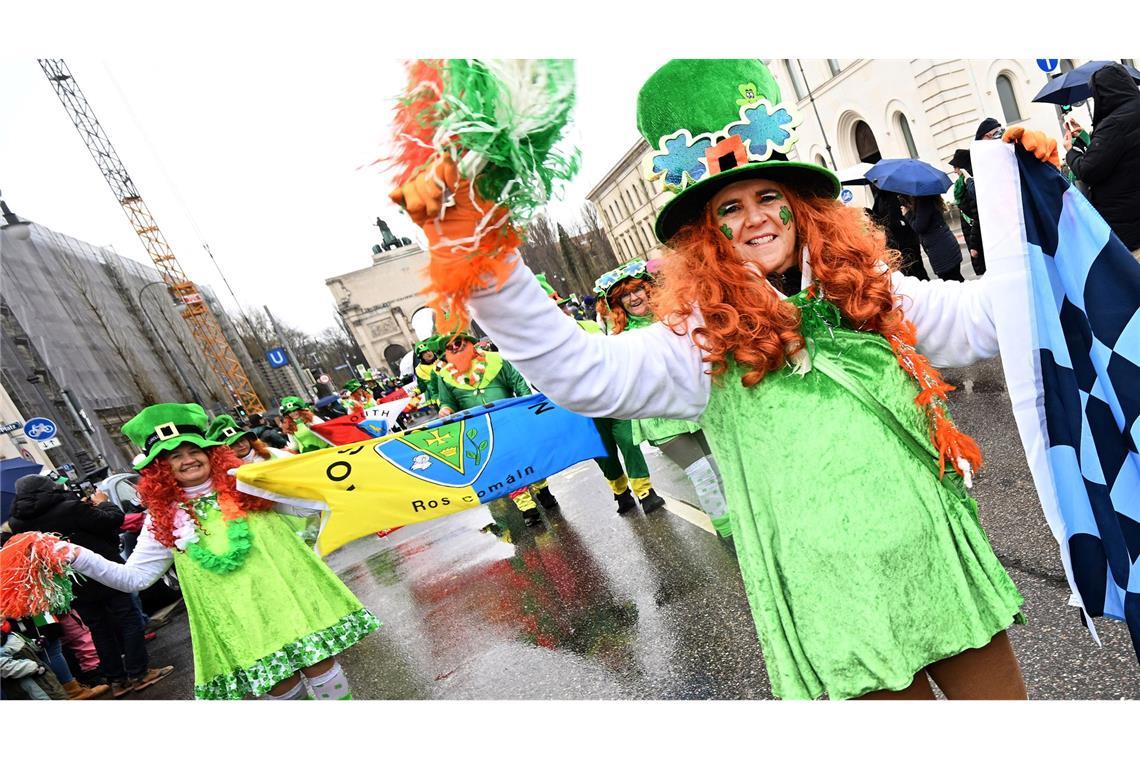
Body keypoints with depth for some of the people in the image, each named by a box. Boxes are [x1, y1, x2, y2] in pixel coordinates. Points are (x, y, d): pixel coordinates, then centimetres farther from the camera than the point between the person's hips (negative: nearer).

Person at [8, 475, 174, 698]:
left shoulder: (18, 522, -4)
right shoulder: (69, 508, -22)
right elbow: (113, 520, -17)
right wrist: (102, 503, 4)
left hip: (71, 586, 6)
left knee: (100, 629, 17)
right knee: (129, 620, 9)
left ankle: (117, 680, 23)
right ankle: (139, 673, 12)